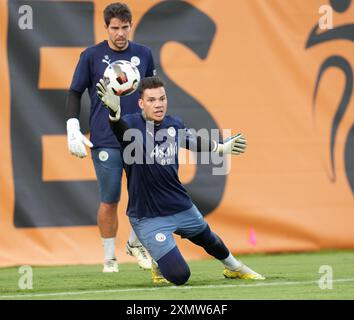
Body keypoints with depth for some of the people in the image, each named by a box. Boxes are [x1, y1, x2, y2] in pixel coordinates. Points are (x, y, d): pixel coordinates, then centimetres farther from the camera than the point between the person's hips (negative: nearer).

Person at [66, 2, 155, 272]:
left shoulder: (144, 55, 8)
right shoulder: (92, 56, 0)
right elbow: (75, 93, 4)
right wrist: (73, 130, -6)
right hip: (105, 142, -3)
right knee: (110, 201, -2)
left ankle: (135, 243, 23)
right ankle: (109, 257, 12)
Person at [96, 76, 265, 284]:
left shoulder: (174, 125, -1)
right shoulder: (133, 125, -19)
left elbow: (194, 141, 21)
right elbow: (121, 128, -44)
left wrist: (222, 148, 24)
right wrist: (114, 110, -64)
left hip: (182, 207, 6)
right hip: (148, 218, -6)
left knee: (208, 239, 29)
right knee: (179, 276, -12)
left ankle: (234, 267, 61)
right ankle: (159, 262, 23)